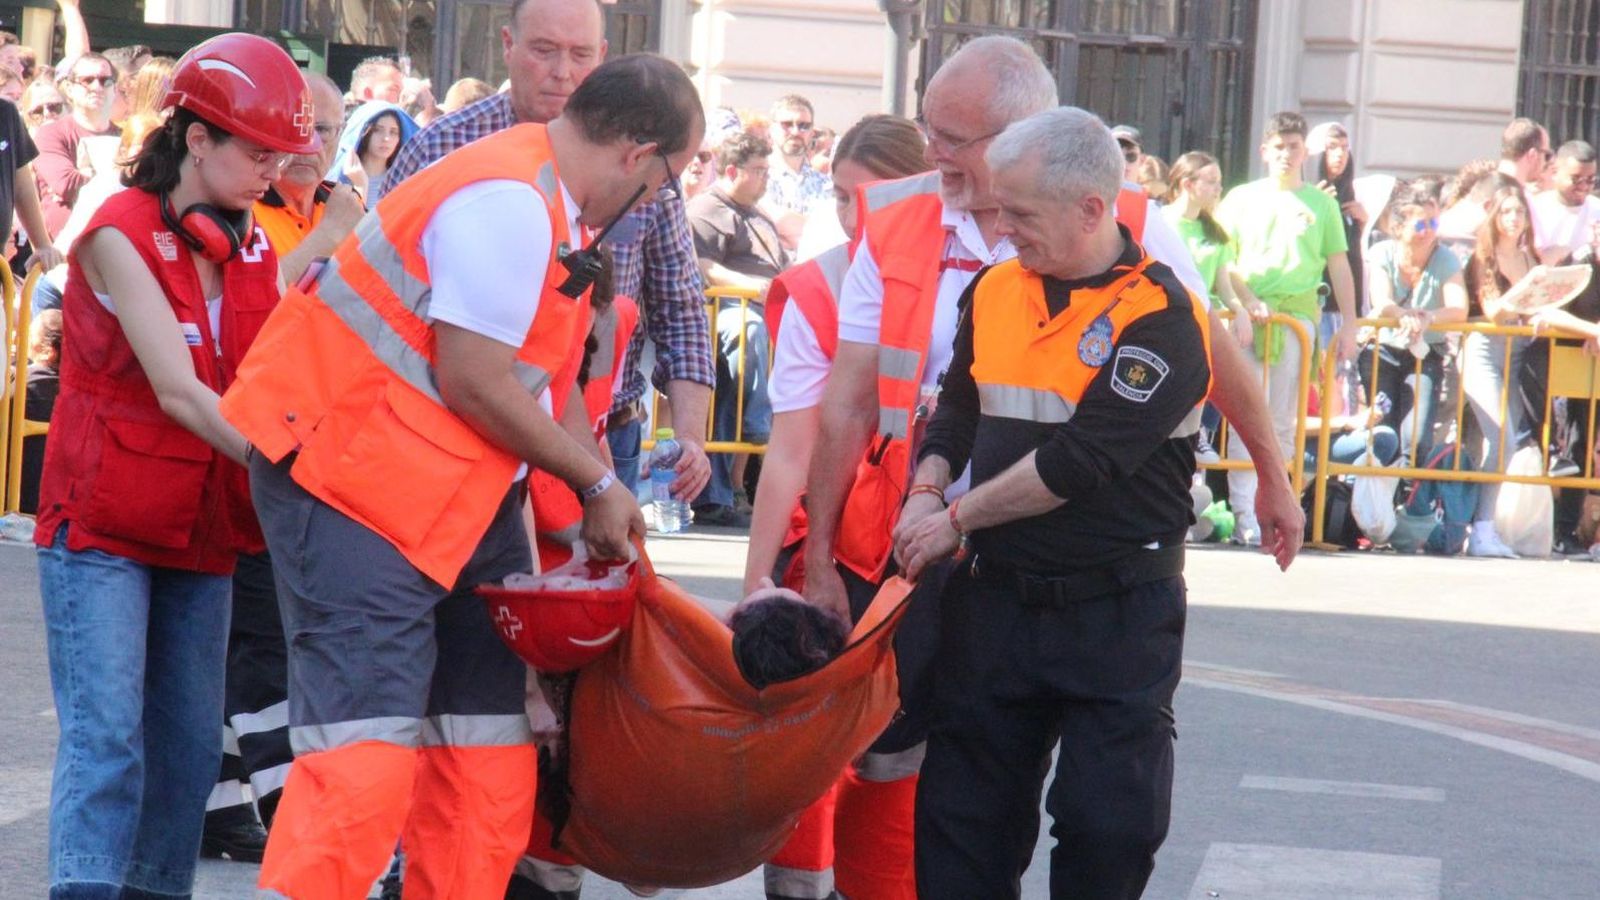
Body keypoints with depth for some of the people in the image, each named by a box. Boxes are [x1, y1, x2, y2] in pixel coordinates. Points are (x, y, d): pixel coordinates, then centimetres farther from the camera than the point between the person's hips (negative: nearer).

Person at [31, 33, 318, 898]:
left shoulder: (252, 251, 8)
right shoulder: (120, 236, -13)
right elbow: (178, 390, -22)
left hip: (201, 532, 7)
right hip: (102, 529, -7)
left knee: (188, 746, 7)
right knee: (106, 740, -14)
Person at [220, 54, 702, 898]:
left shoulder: (550, 204, 11)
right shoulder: (506, 204, -21)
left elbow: (548, 375, 18)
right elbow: (473, 384, -22)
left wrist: (605, 506, 11)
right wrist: (599, 485, -10)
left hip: (458, 493, 10)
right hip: (349, 479, -10)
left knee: (488, 742, 10)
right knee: (365, 744, -17)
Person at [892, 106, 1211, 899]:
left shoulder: (1161, 320, -14)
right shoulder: (995, 291, 7)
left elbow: (1079, 461, -20)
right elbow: (956, 410, 18)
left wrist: (959, 518, -12)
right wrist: (926, 491, -2)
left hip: (1117, 615, -6)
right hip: (996, 598, 6)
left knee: (1108, 831, -4)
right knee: (962, 813, 7)